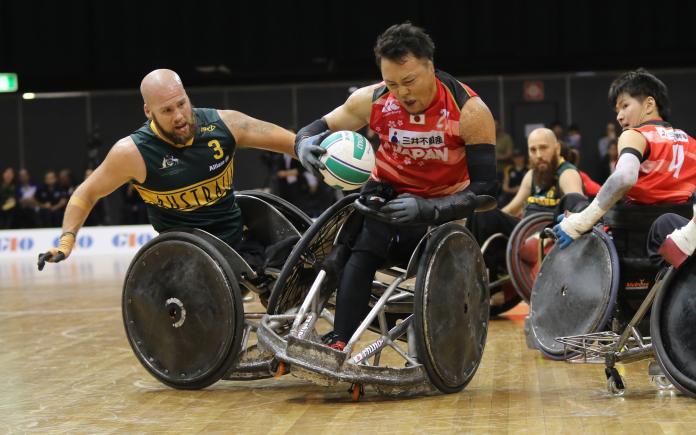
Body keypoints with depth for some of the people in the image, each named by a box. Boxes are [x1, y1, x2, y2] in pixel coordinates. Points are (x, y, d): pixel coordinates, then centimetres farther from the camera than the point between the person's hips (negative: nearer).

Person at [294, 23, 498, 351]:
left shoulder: (469, 110, -26)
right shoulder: (372, 100, -18)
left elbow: (484, 187, -29)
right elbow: (317, 129, -5)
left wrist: (428, 210, -45)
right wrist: (306, 144, -31)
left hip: (444, 203, 0)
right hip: (388, 194, 0)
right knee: (363, 252, -25)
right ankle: (337, 344, -31)